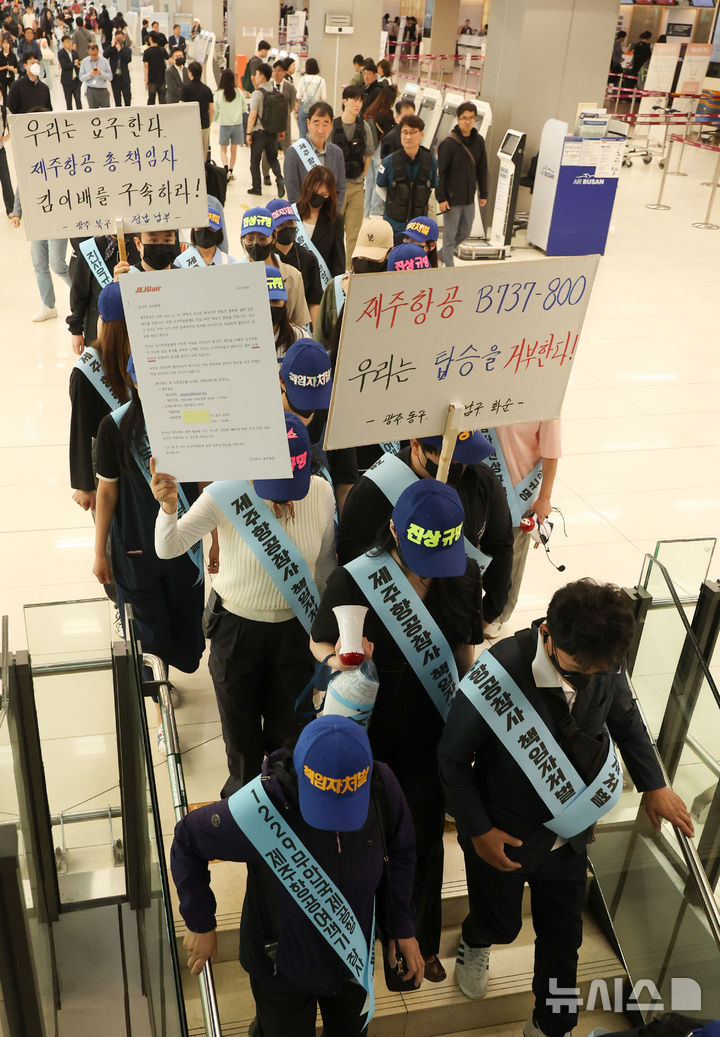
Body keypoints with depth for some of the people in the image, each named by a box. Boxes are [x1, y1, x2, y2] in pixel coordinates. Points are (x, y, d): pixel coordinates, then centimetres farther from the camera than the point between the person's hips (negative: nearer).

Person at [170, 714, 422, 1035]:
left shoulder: (382, 787, -26)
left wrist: (403, 927, -3)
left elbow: (400, 853, -7)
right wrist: (201, 925, -13)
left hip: (353, 958, 4)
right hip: (282, 967, -3)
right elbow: (187, 840, -19)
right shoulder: (262, 809, -36)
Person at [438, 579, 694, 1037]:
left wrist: (655, 785, 5)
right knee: (501, 924, 21)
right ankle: (475, 944, 59)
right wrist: (479, 831, -15)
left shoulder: (606, 662, -19)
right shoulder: (499, 673, -34)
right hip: (504, 836, -3)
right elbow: (453, 759, -19)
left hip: (570, 832, 4)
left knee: (564, 935, 19)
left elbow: (626, 718, 5)